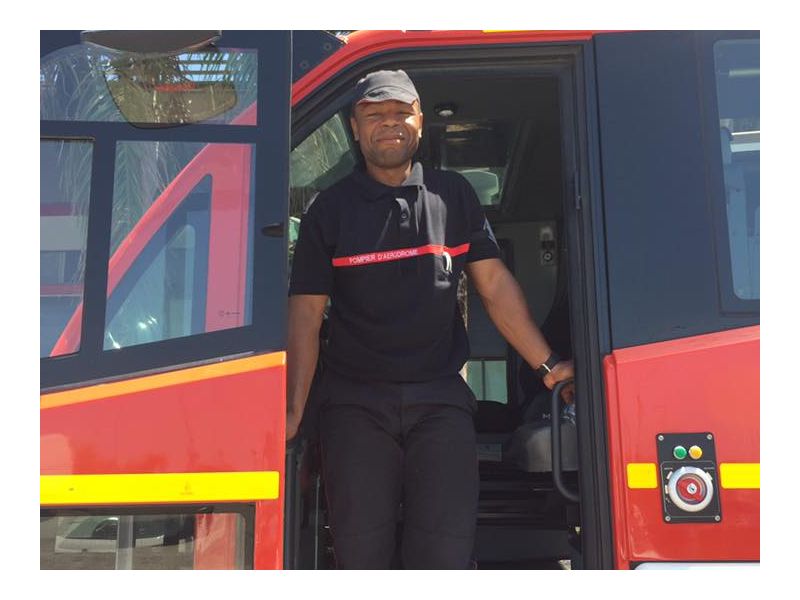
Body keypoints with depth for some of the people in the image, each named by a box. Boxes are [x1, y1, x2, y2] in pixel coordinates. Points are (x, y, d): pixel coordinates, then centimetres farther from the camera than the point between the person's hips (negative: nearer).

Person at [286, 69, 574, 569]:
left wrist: (547, 365, 3)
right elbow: (306, 314, 2)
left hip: (441, 398, 1)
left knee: (448, 548, -5)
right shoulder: (330, 209, 5)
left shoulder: (454, 195, 9)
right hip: (356, 402, 0)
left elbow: (496, 285, 9)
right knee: (360, 549, 3)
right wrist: (293, 411, -6)